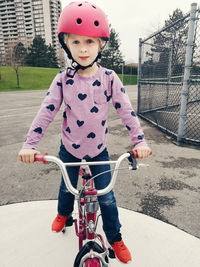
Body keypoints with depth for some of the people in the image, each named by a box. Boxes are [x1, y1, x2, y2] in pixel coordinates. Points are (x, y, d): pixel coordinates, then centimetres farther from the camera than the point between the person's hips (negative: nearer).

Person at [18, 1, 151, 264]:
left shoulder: (109, 77, -10)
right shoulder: (63, 79, -9)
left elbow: (126, 110, -11)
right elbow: (47, 111, -10)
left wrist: (140, 141, -18)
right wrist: (29, 143, -15)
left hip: (98, 148, -1)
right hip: (69, 148, 1)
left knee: (106, 197, 8)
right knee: (67, 187, 22)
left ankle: (115, 238, 35)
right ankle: (64, 213, 57)